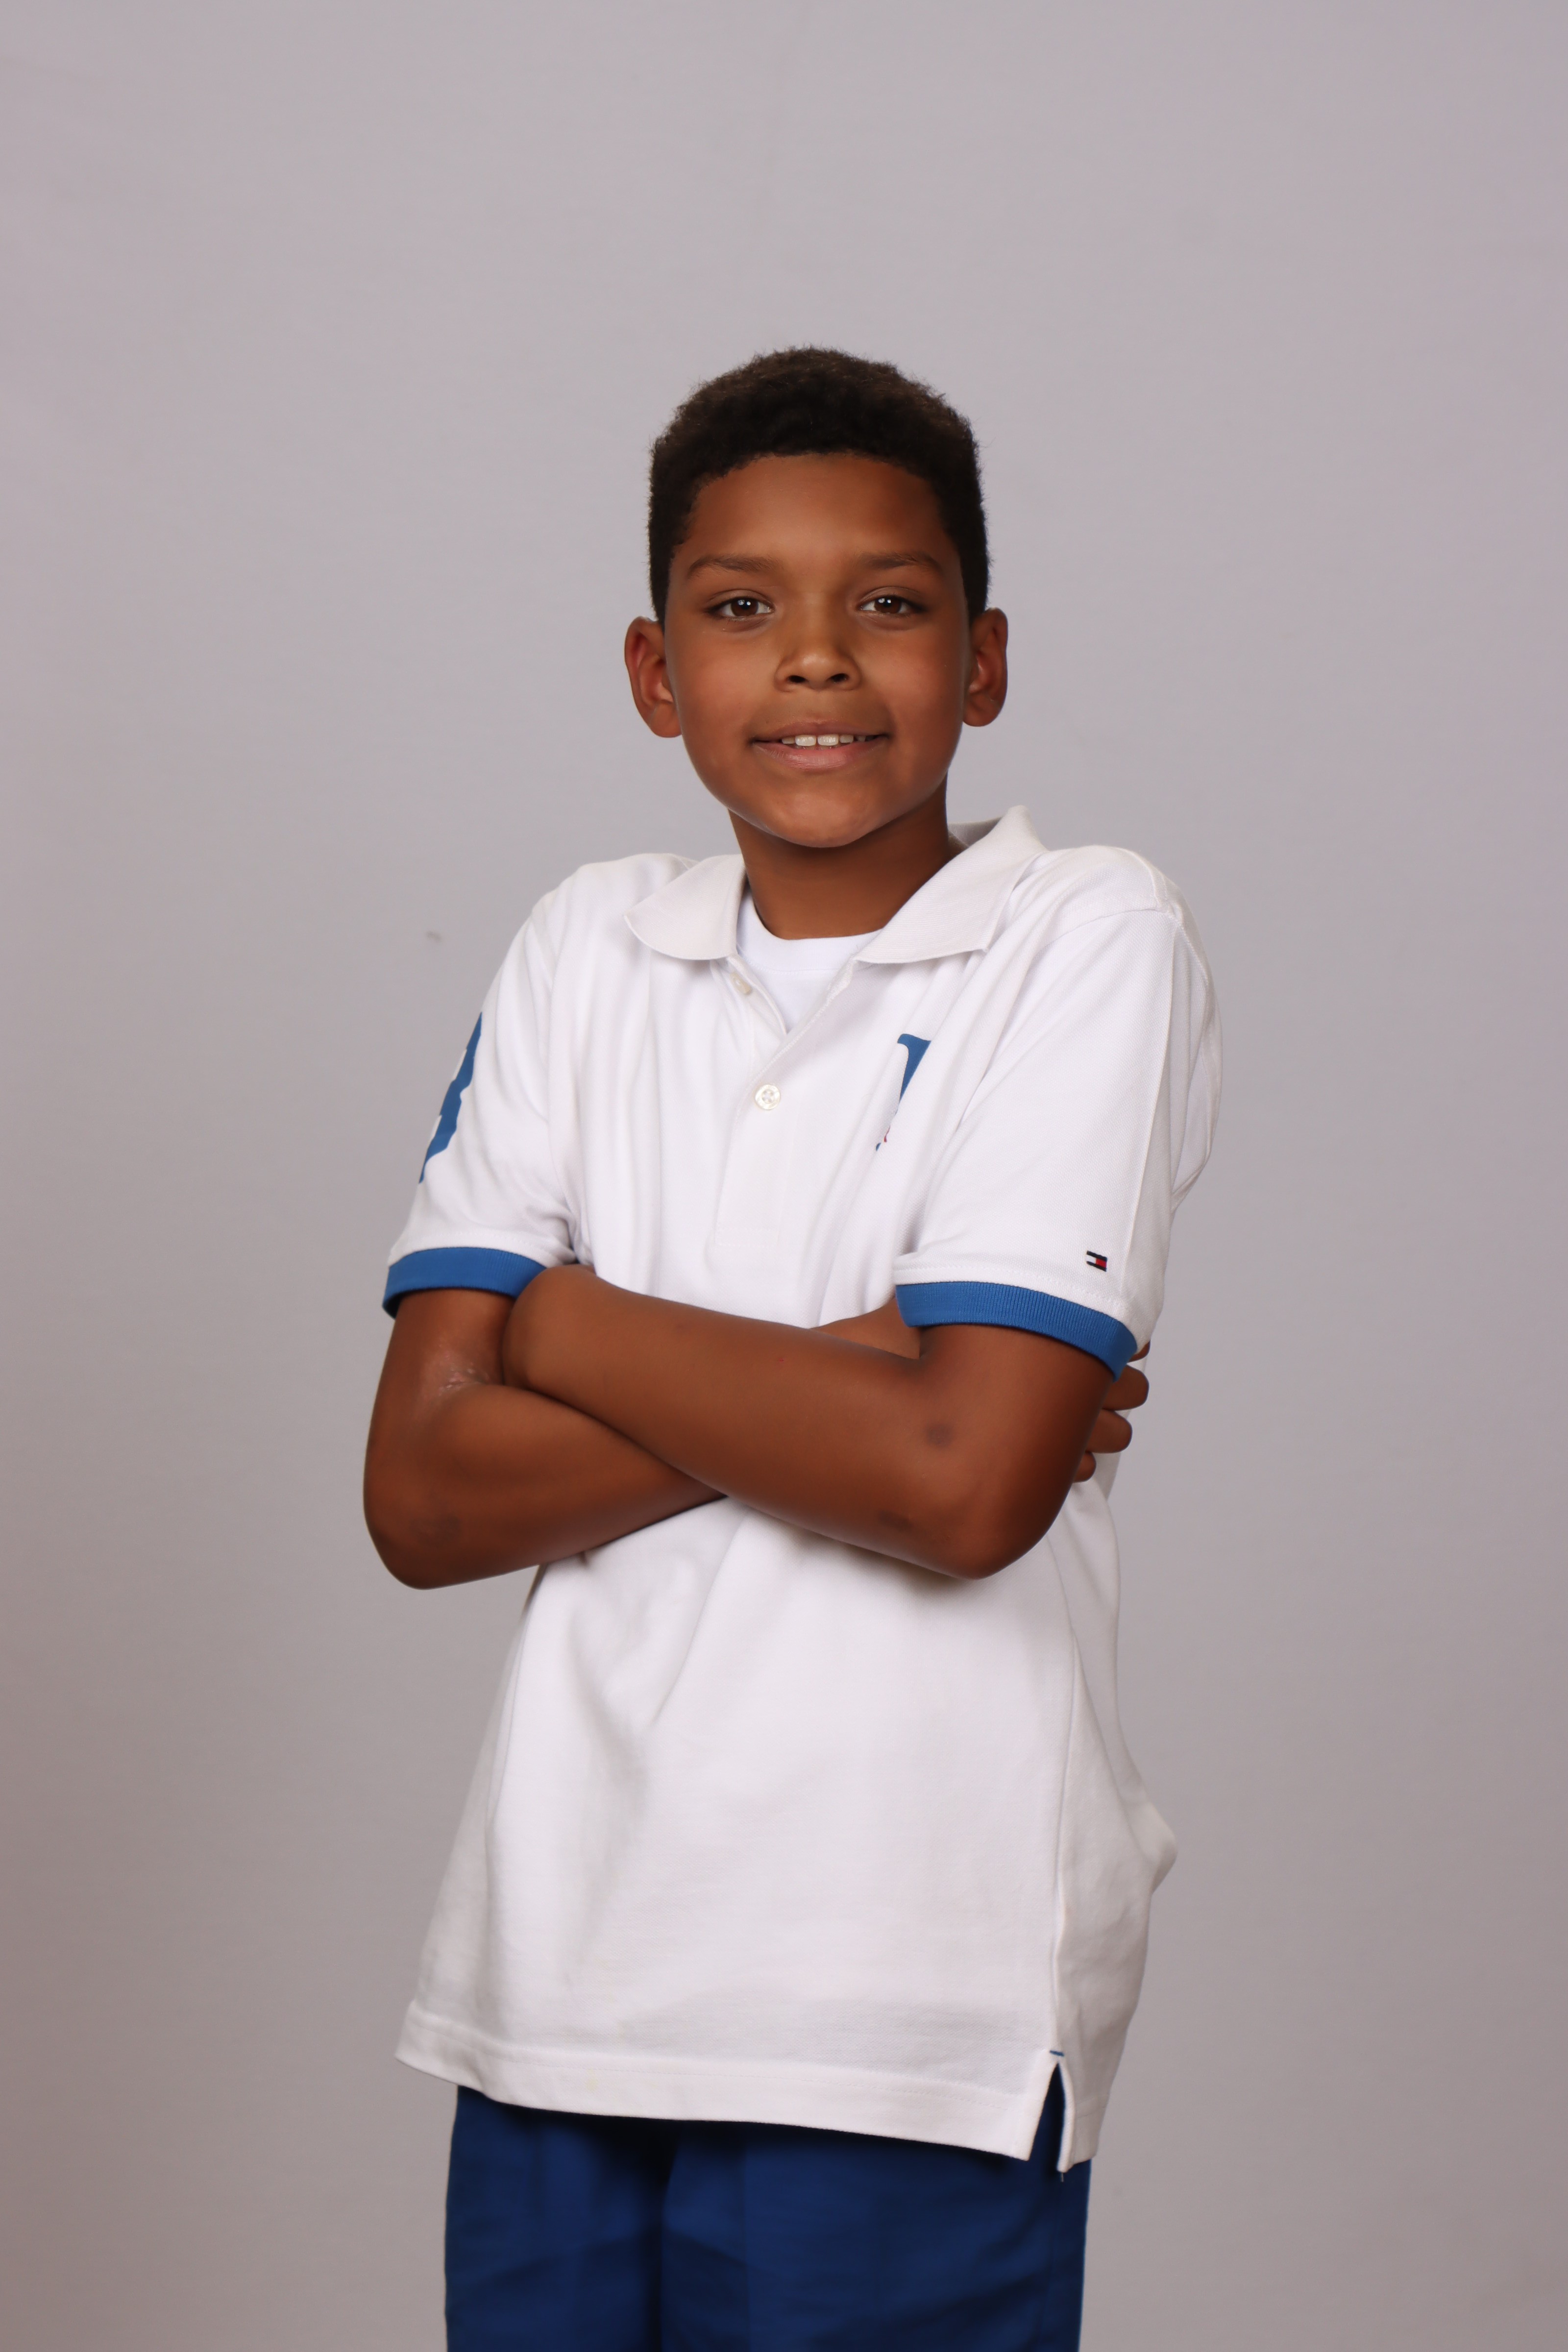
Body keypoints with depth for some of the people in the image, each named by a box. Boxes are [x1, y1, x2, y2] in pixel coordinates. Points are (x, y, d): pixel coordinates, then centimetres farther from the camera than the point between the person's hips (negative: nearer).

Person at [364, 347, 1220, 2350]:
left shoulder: (1090, 944, -6)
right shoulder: (586, 951, 6)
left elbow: (968, 1484, -18)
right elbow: (424, 1494, -2)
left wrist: (574, 1326, -6)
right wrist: (852, 1380, -12)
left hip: (912, 2027, -4)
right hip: (559, 1977, 4)